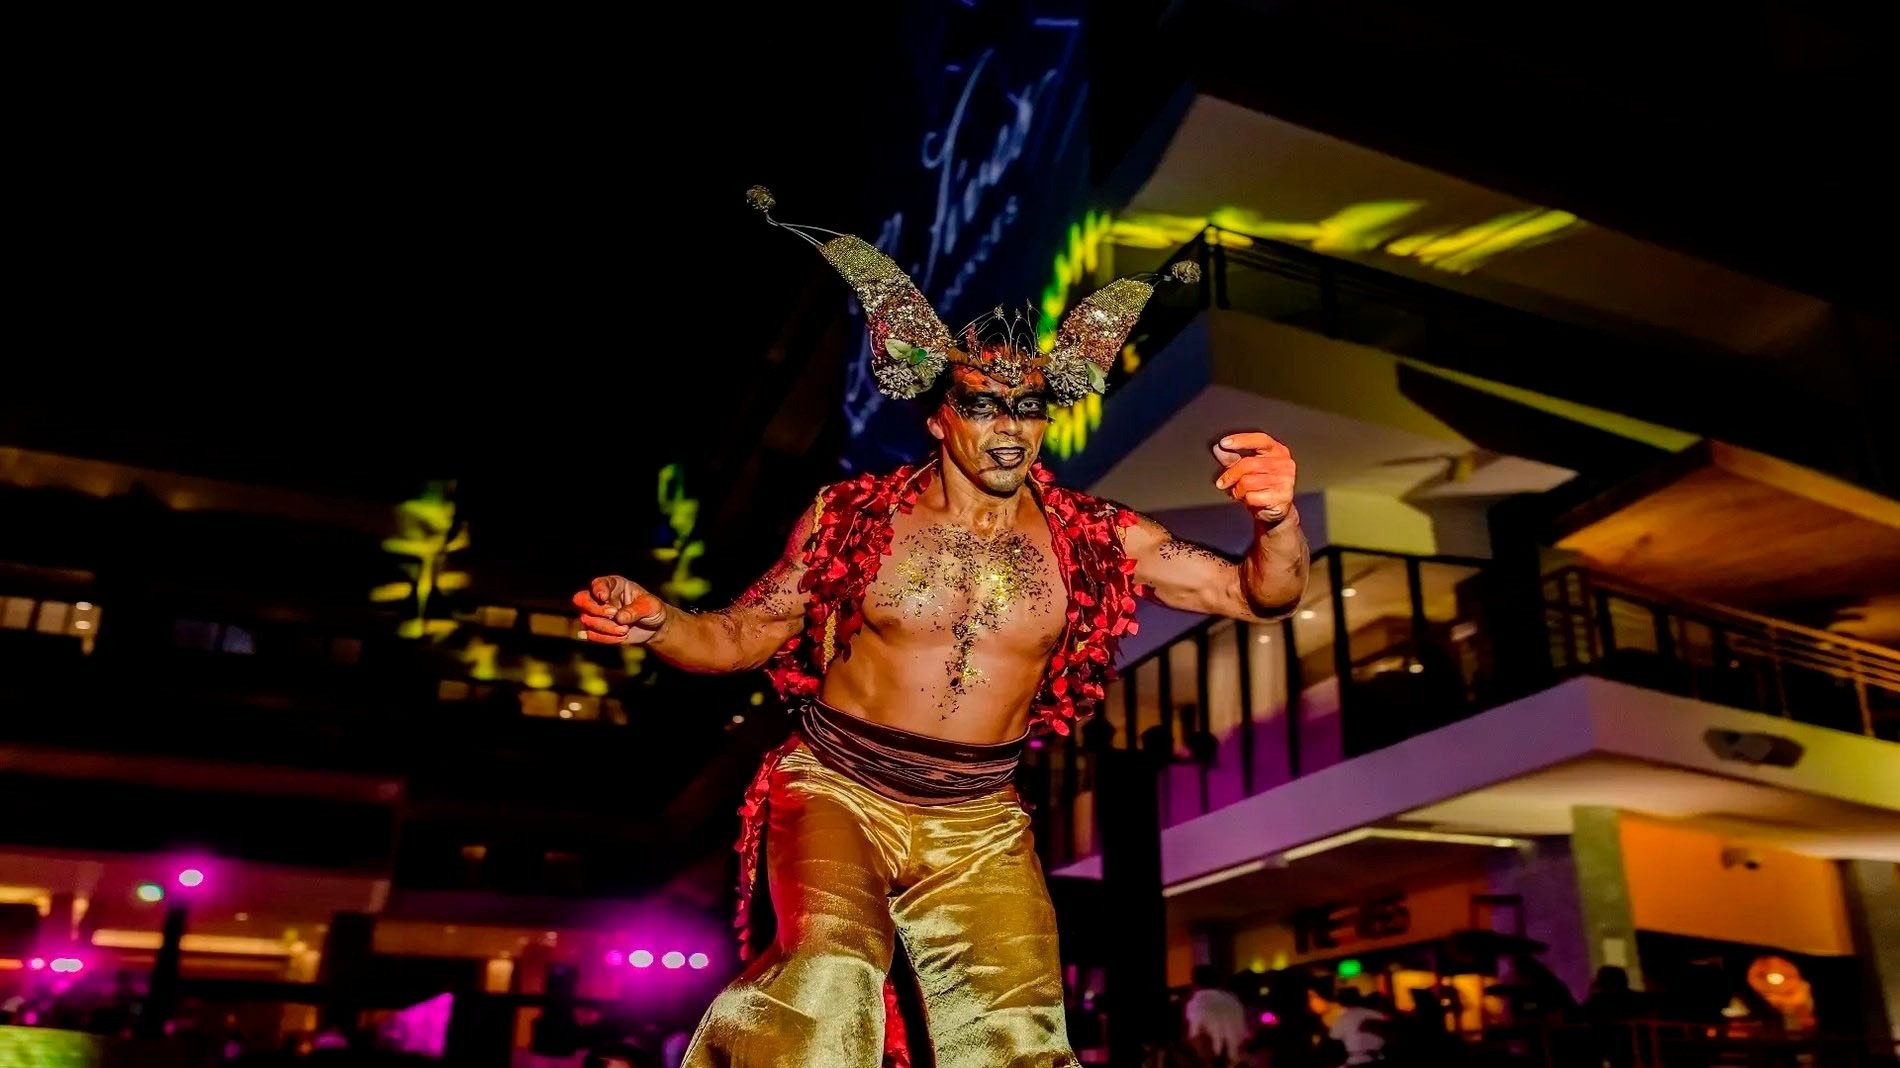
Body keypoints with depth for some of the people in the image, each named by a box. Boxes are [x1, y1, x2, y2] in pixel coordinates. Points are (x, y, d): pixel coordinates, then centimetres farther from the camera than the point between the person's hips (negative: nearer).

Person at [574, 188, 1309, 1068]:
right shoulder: (853, 516, -4)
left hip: (979, 825, 2)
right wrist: (655, 624, -19)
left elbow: (1259, 595, -2)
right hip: (837, 793, -2)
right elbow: (740, 637, 2)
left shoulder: (1095, 541, -2)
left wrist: (1276, 519, -24)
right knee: (829, 972, -28)